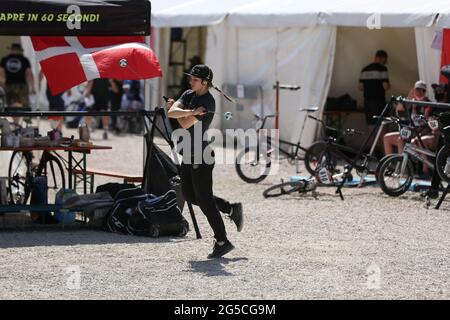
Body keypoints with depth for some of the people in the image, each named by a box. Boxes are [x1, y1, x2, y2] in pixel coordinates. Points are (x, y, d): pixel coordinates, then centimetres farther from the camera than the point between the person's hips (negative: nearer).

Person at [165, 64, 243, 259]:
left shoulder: (207, 102, -16)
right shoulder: (188, 95, 9)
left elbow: (186, 124, -23)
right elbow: (172, 112, -7)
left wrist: (177, 111, -5)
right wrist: (189, 111, -23)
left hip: (201, 156, -9)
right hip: (189, 155, 9)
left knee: (204, 199, -6)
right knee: (190, 195, 14)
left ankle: (222, 242, 1)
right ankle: (231, 209, 26)